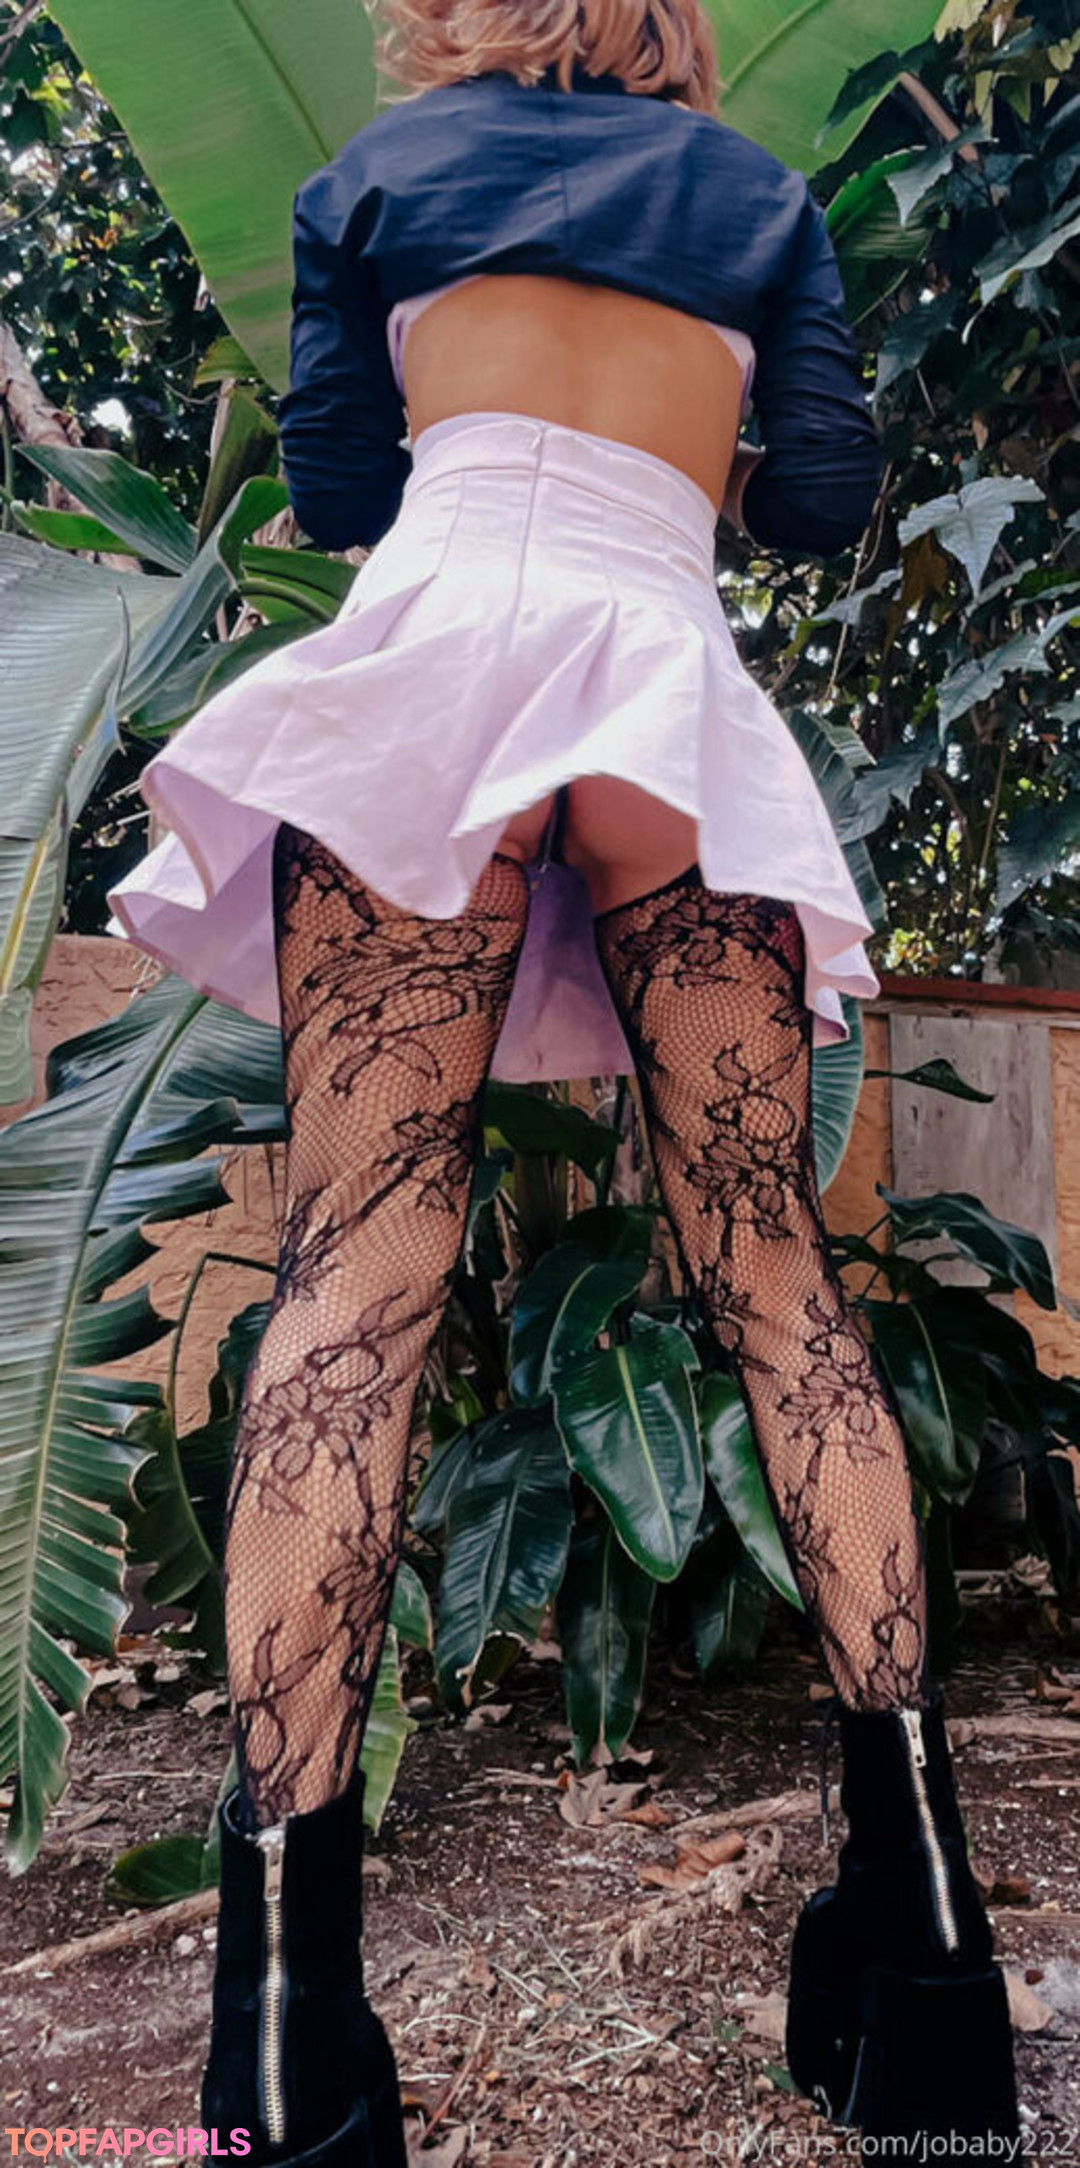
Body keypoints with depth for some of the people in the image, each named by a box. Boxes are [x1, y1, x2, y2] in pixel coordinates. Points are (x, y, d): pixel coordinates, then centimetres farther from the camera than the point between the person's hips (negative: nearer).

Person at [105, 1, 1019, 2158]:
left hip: (439, 643, -1)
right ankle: (917, 1879, -6)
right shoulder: (758, 192, 26)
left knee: (360, 1263, -12)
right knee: (774, 1267, -1)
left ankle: (285, 1992, -21)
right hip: (674, 680, 2)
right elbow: (822, 497, 19)